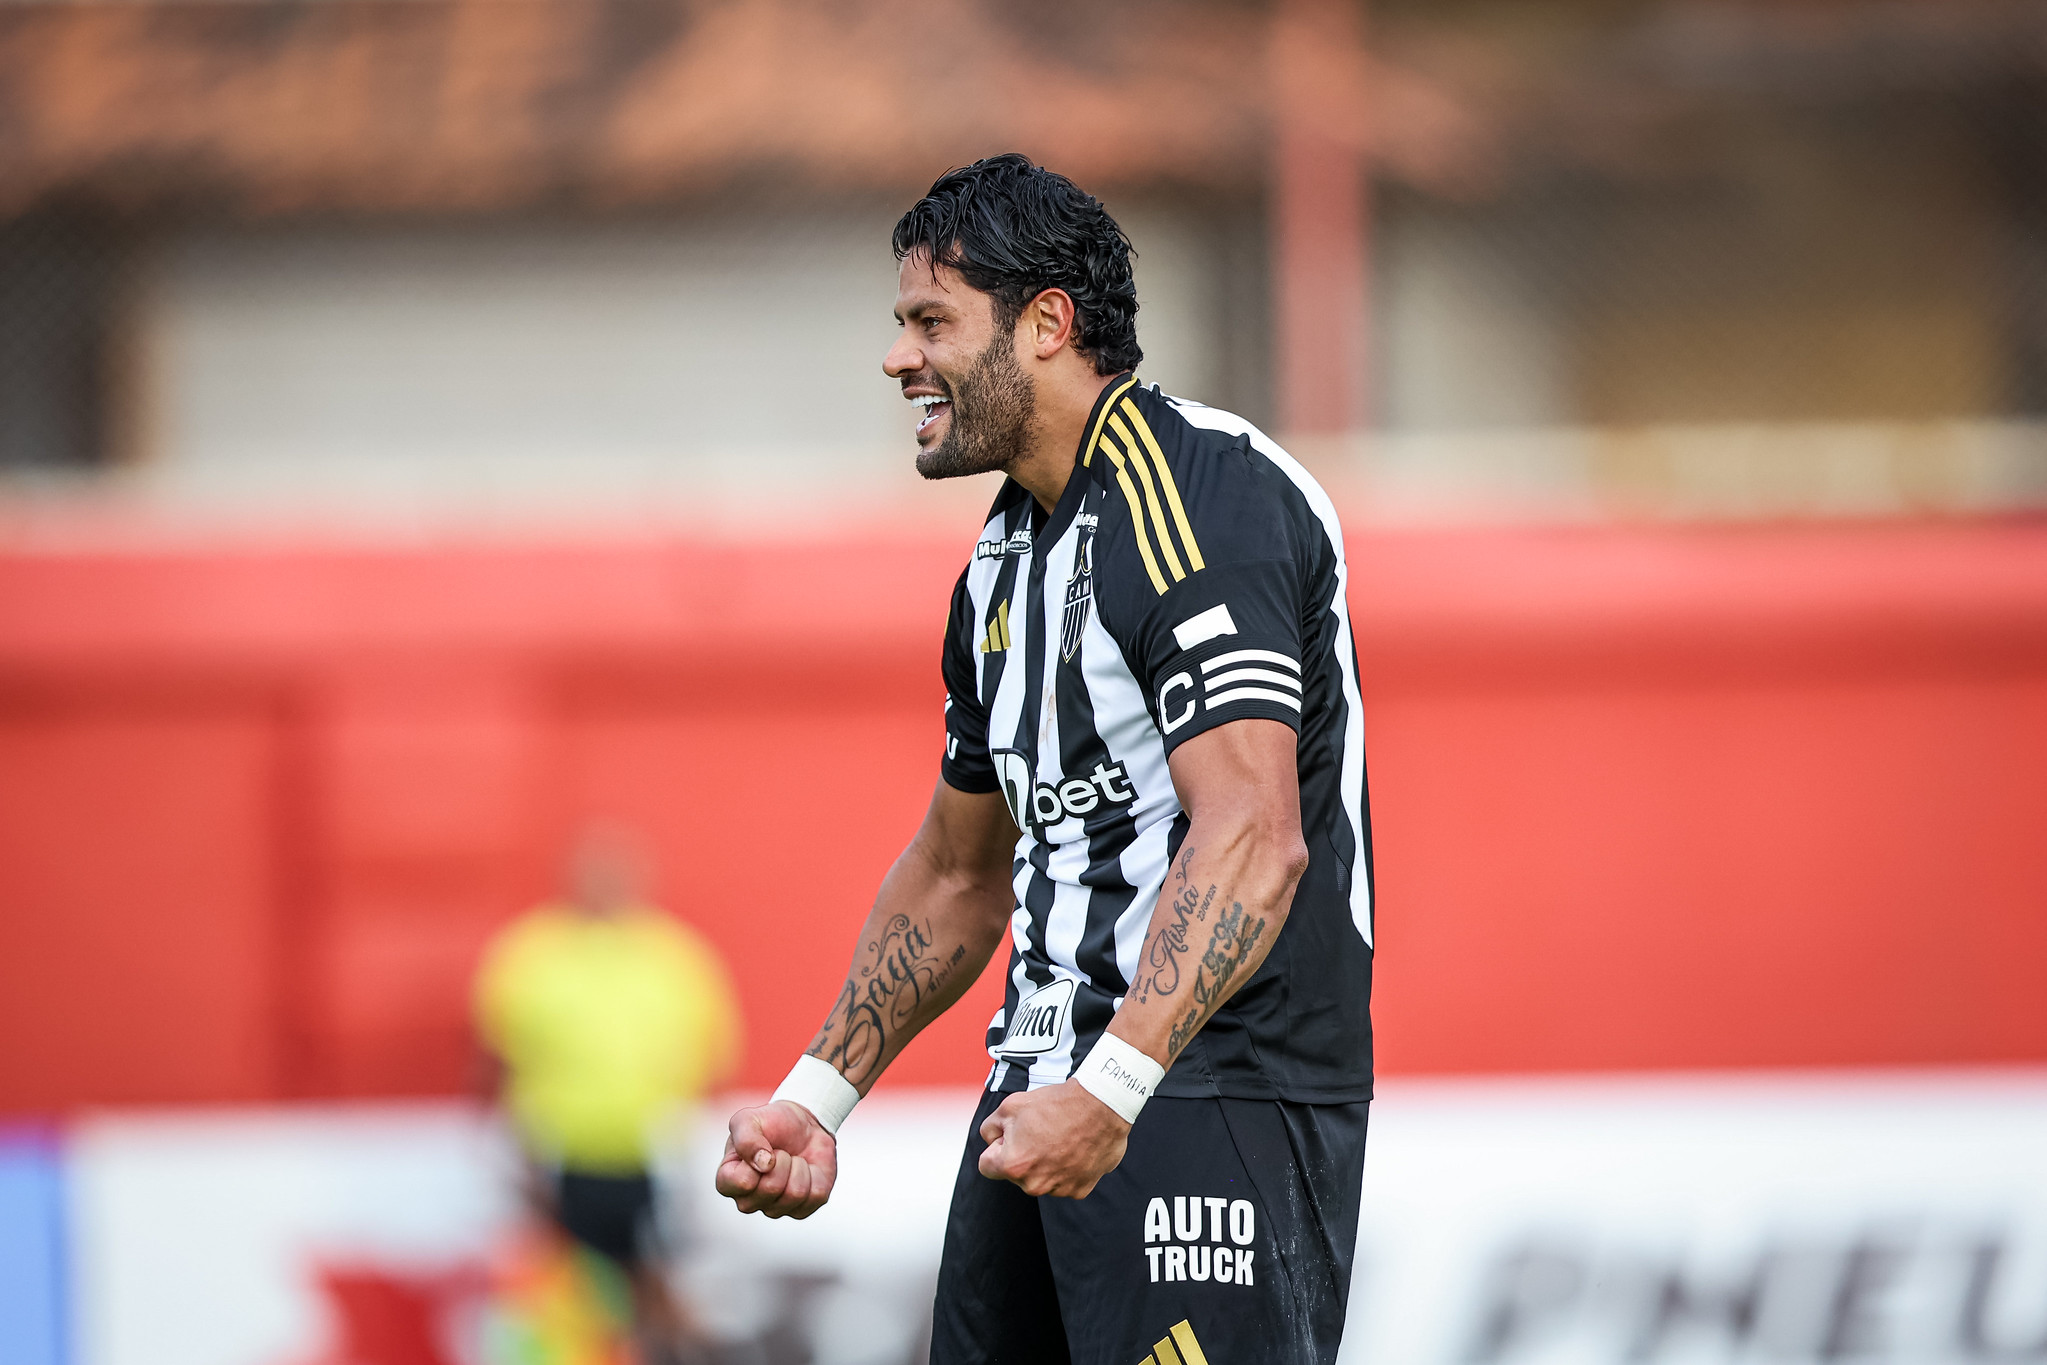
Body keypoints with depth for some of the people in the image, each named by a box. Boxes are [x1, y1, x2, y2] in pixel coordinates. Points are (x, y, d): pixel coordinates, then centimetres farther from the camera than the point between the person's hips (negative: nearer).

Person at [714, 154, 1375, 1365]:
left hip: (1215, 1094, -9)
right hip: (1052, 1093, 9)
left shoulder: (1198, 494, -13)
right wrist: (818, 1097, 20)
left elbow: (1255, 837, -25)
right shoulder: (1007, 559, 18)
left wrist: (1112, 1087, -32)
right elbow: (959, 874, 29)